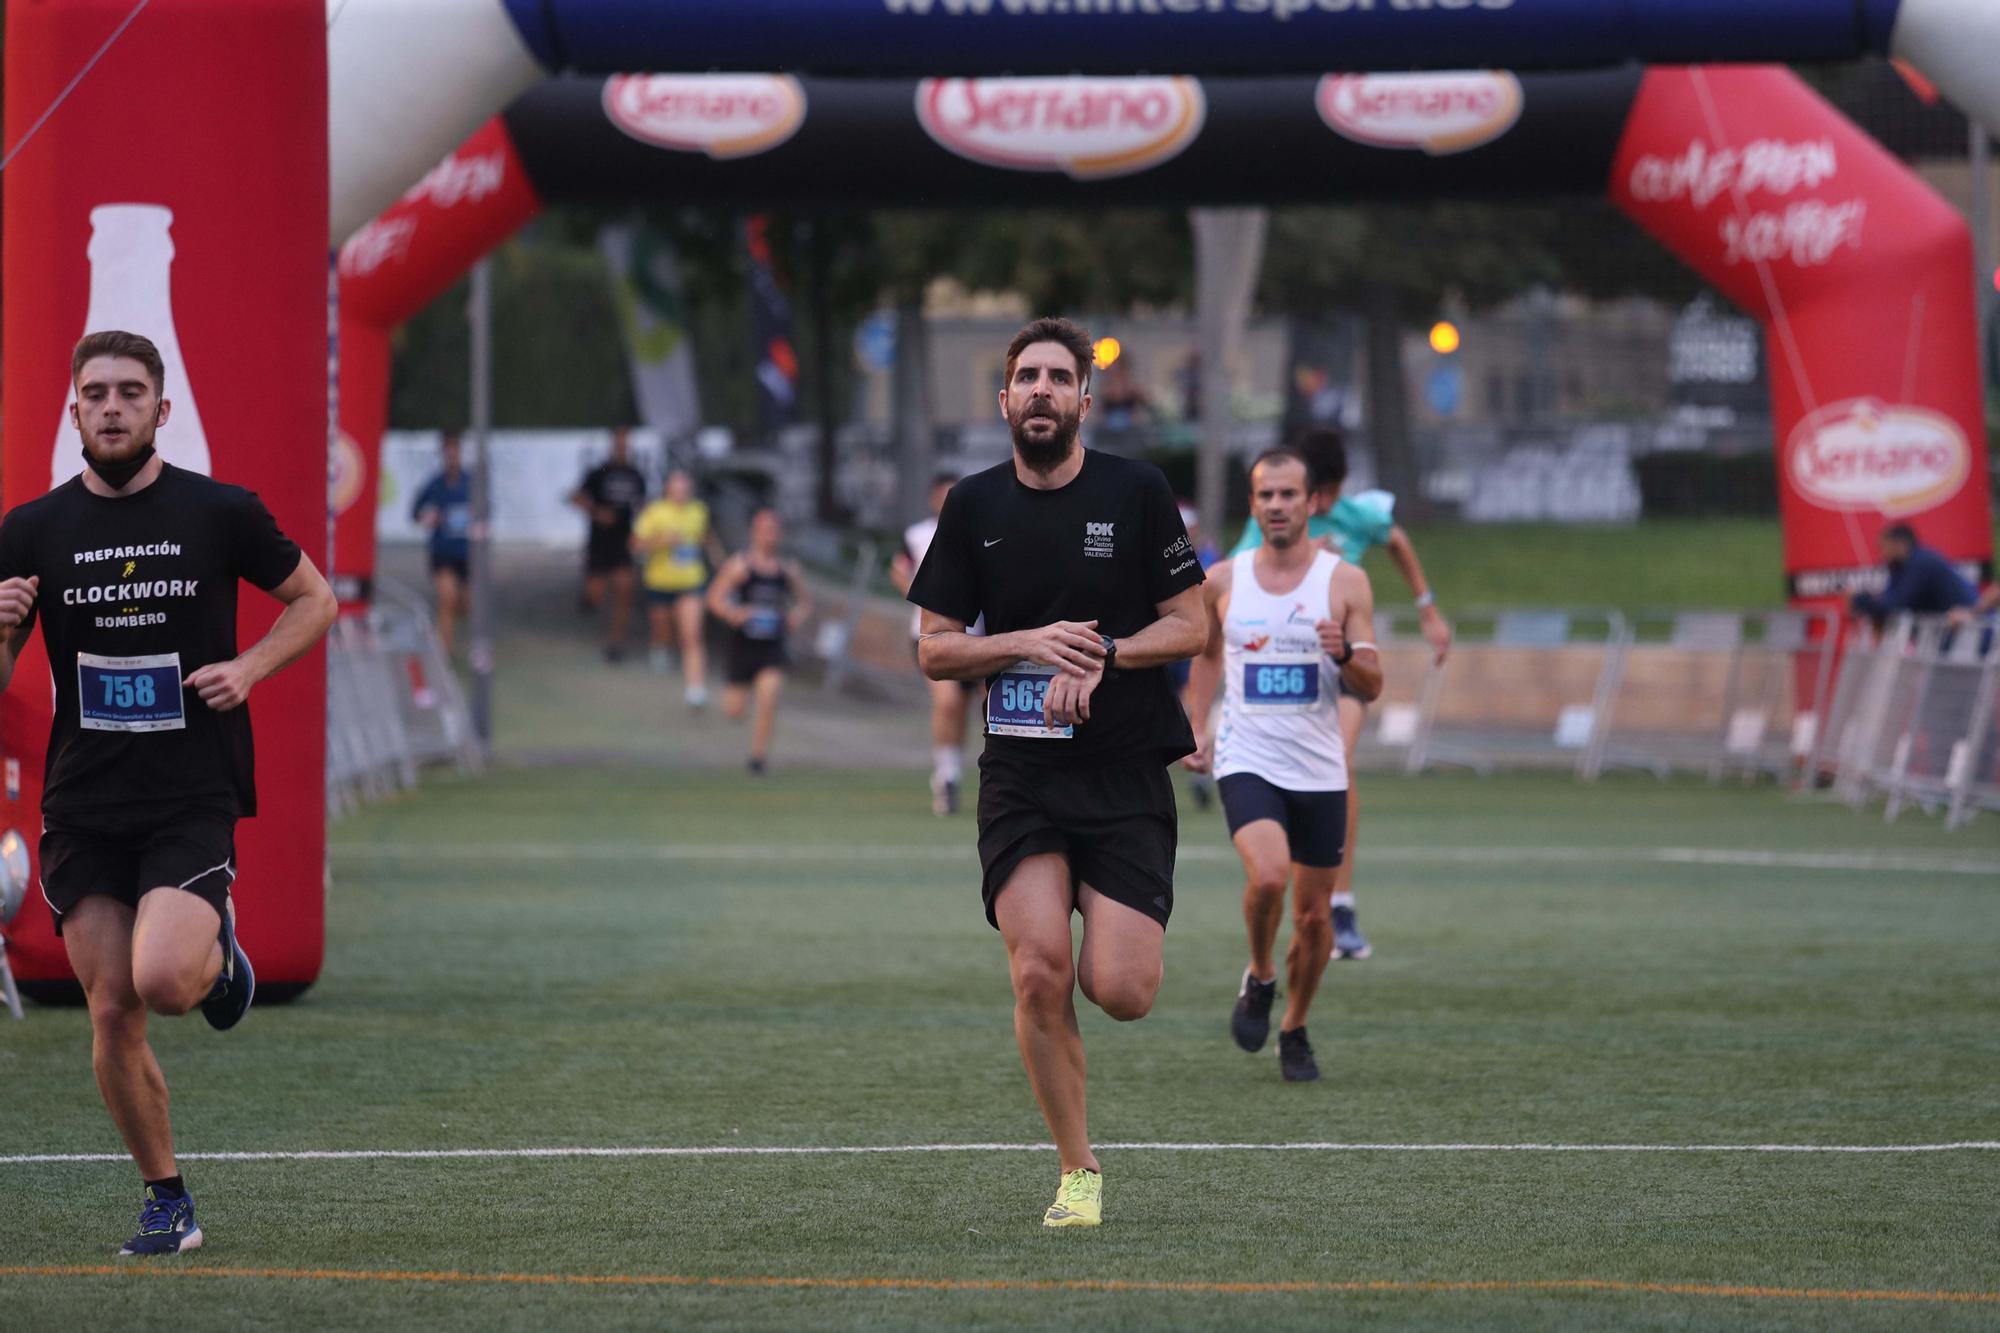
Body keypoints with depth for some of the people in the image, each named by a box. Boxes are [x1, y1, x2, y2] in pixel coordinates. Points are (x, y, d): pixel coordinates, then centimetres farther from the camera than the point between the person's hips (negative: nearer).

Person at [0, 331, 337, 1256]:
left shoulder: (221, 513, -2)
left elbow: (314, 600, 12)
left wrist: (249, 667, -6)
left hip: (193, 797, -3)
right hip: (82, 808, 3)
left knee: (163, 982, -23)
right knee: (112, 1014, 0)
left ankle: (218, 953, 14)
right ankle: (167, 1203, 16)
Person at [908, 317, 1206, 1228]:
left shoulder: (1137, 492, 0)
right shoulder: (975, 506, 5)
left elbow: (1189, 627, 2)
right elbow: (934, 650, 7)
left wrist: (1099, 655, -15)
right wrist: (1029, 643, -10)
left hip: (1127, 771, -1)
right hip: (1020, 776, 1)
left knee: (1119, 992, -11)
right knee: (1038, 974, -15)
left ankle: (1116, 931, 28)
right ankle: (1077, 1171, 1)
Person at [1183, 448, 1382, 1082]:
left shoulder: (1345, 581, -1)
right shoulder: (1223, 582, 3)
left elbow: (1371, 688, -2)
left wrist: (1344, 654, -23)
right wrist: (1197, 727, 13)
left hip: (1320, 773, 1)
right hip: (1247, 763, -1)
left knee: (1314, 916, 6)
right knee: (1268, 876, -26)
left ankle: (1295, 1031, 29)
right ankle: (1259, 978, 2)